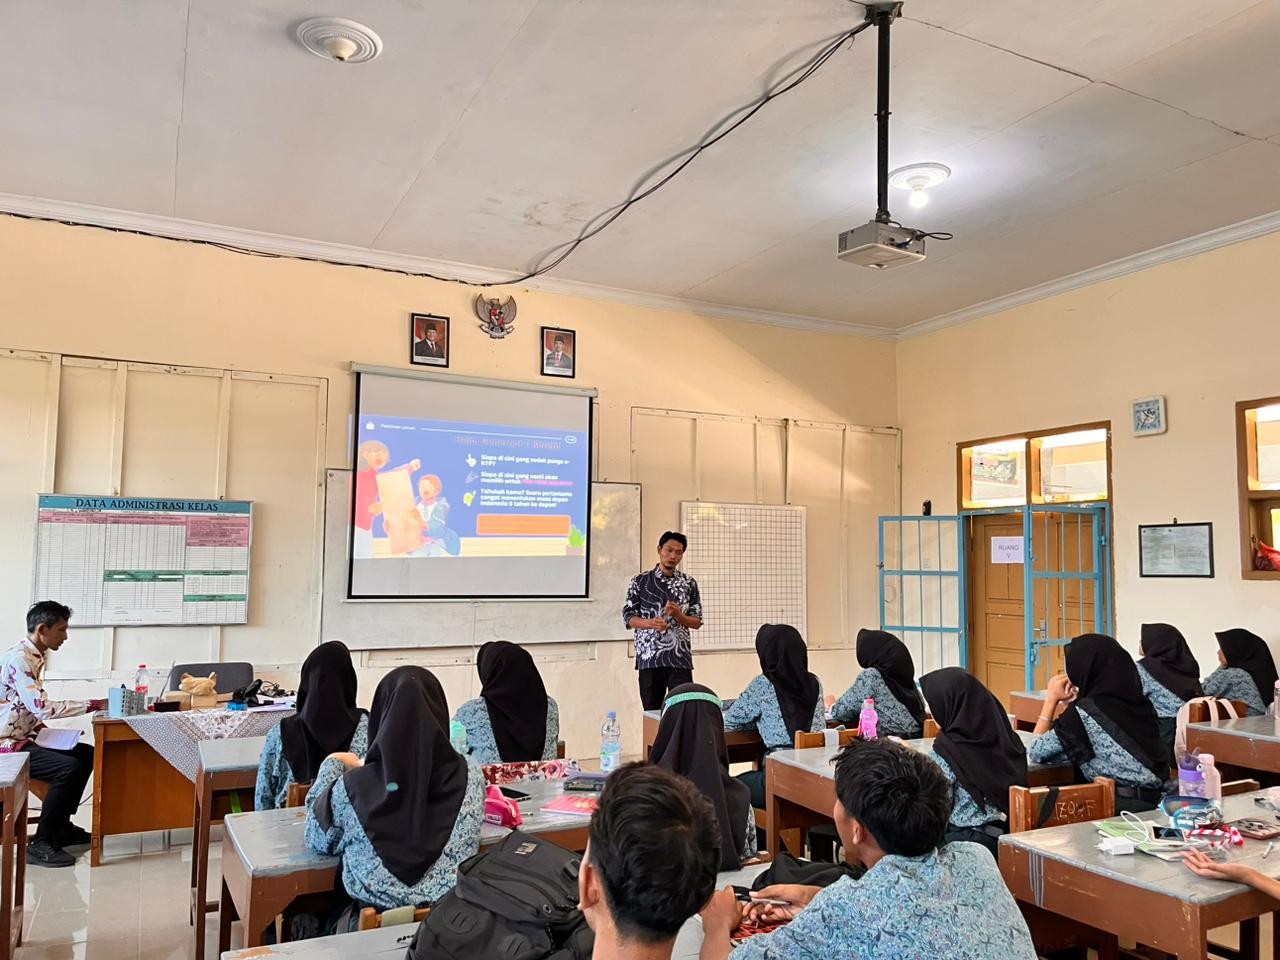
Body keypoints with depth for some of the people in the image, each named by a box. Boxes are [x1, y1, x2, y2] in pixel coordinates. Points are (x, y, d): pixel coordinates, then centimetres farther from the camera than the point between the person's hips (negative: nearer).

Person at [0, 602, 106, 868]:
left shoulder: (33, 656, 9)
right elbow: (41, 707, -30)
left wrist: (41, 726, 2)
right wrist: (94, 705, -27)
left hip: (23, 737, 10)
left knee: (87, 754, 10)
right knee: (69, 767, -25)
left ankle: (61, 826, 18)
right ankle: (40, 844, -15)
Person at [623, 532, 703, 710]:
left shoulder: (689, 583, 6)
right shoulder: (640, 581, 3)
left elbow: (697, 622, 6)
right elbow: (628, 617, 1)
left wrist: (678, 615, -14)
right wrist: (650, 623, -18)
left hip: (680, 658, 0)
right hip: (649, 657, 0)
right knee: (652, 711, 6)